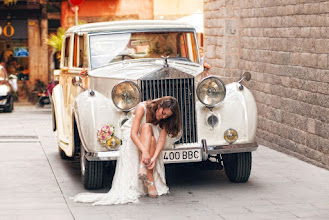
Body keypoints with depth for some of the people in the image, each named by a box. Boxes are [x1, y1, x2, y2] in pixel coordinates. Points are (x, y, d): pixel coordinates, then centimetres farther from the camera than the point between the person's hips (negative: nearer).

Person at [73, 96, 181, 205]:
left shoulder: (165, 118, -13)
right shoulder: (142, 108, -27)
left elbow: (162, 139, -20)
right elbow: (133, 134, -34)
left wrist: (154, 157, -36)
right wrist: (144, 151, -48)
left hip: (152, 138, 3)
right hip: (132, 139, -3)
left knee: (152, 139, -33)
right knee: (146, 127, -35)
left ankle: (150, 181, -37)